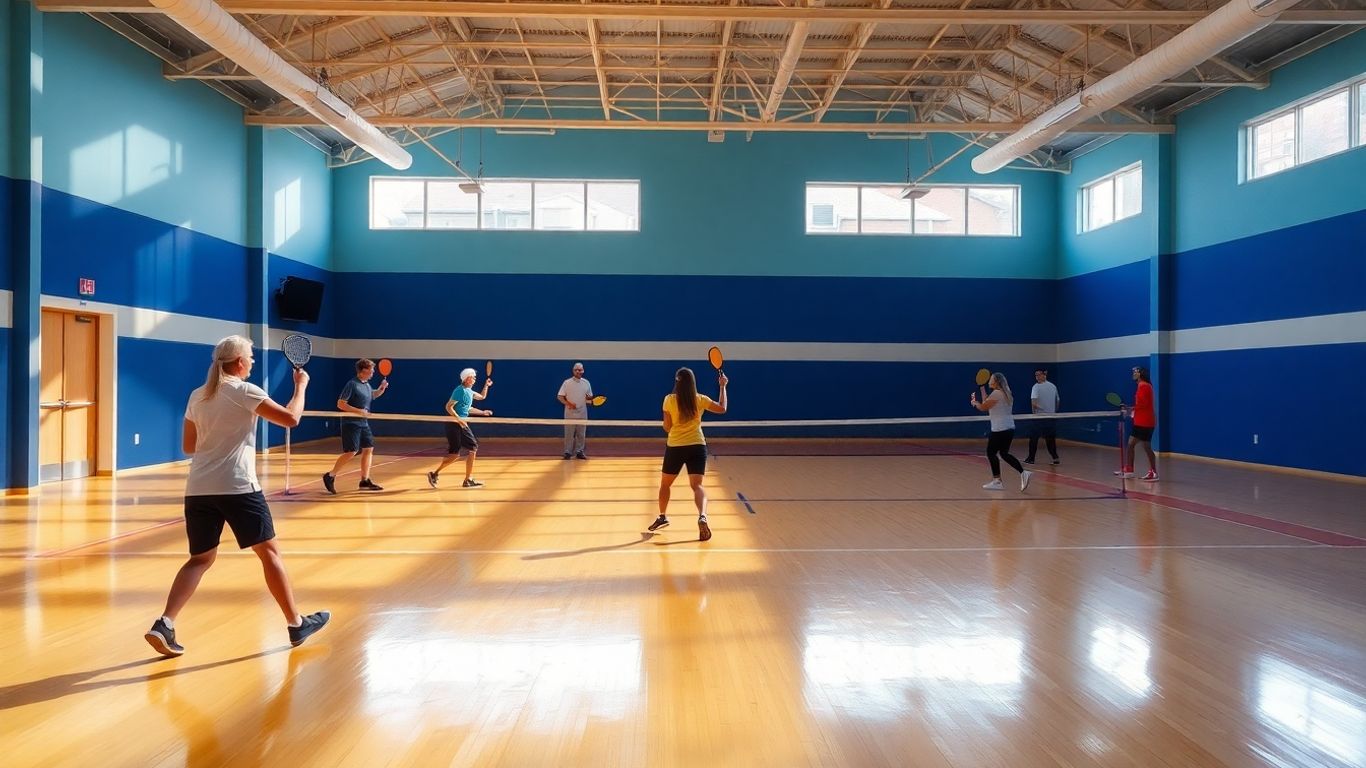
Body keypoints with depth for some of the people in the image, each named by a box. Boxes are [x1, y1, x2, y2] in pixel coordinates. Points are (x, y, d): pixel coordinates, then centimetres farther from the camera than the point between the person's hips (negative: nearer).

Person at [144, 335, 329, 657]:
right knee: (269, 552, 5)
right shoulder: (245, 391, -6)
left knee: (200, 559, 14)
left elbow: (189, 446, 17)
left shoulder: (196, 397, 12)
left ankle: (164, 624, -2)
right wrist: (301, 386, 5)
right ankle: (296, 624, 12)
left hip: (198, 489, 6)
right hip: (237, 487, -6)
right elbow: (291, 418, -9)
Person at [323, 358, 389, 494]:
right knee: (351, 452, -13)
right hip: (351, 423, -8)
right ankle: (330, 476, 0)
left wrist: (381, 389, 13)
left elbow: (372, 395, 32)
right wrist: (359, 411, -21)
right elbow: (340, 404, -17)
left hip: (363, 423, 8)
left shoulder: (367, 385, 10)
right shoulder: (352, 384, -14)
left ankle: (365, 481, 12)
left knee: (368, 449, 5)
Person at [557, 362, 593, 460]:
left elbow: (590, 397, 14)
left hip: (582, 413, 3)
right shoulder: (567, 382, -3)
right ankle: (567, 452, 8)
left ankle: (579, 452, 15)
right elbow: (559, 397, -5)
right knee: (569, 433, 0)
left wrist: (589, 398, -9)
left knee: (581, 434, 6)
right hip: (570, 413, -3)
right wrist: (568, 403, -20)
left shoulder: (586, 383, 6)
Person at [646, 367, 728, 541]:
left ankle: (662, 517, 34)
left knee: (665, 484, 20)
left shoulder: (669, 400, -6)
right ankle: (702, 517, -30)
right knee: (697, 485, -5)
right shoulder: (700, 400, -1)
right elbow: (722, 408, 12)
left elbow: (667, 427, -2)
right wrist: (723, 386, 20)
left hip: (675, 447, -1)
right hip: (697, 446, 1)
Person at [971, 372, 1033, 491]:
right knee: (1004, 453, 15)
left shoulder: (996, 393, -14)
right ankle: (1024, 473, 2)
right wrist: (982, 388, 25)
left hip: (1000, 430, -10)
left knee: (991, 453, 2)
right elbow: (987, 403, 19)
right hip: (1009, 428, 10)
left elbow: (983, 407, -9)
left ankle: (997, 481, 4)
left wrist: (974, 402, 11)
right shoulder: (1004, 393, 16)